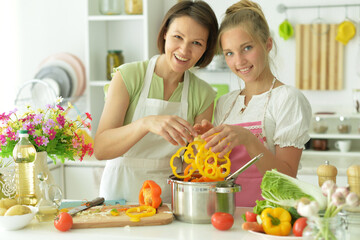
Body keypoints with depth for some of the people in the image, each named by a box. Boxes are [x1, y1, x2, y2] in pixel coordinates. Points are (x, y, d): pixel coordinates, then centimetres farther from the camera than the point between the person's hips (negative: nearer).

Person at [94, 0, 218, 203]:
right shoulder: (129, 76, -6)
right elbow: (100, 149, -14)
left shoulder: (203, 95, 2)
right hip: (121, 192, -2)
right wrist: (146, 123, -30)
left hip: (170, 198, 3)